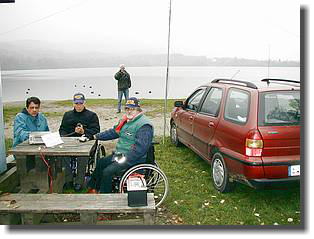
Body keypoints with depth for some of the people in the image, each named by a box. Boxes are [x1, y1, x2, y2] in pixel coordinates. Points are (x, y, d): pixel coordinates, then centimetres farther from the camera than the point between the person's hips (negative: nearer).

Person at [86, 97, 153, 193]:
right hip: (120, 154, 10)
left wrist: (125, 159, -26)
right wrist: (95, 136, 16)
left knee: (108, 171, -21)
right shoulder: (126, 120, 11)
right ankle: (93, 188, 29)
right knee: (100, 163, 15)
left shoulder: (144, 125, -19)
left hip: (134, 159, -10)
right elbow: (113, 132, 20)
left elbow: (140, 147, -27)